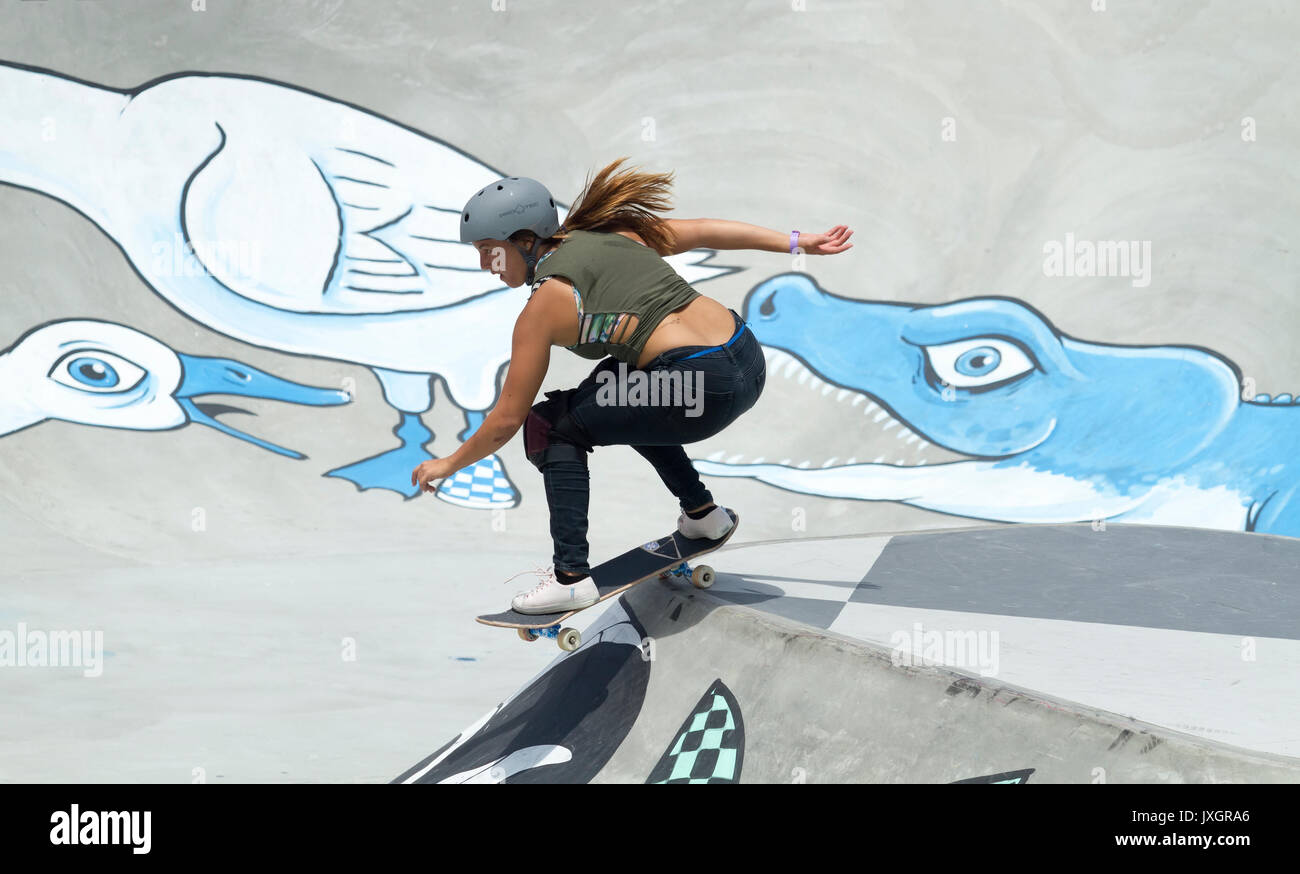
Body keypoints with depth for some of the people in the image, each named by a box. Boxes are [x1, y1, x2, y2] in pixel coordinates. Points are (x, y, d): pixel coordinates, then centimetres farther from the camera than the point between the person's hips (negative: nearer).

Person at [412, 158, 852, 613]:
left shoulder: (544, 304, -2)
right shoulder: (613, 231, 15)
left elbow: (507, 419, 3)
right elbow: (707, 231, 15)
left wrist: (451, 464, 18)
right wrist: (798, 242, 20)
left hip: (703, 390, -8)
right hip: (750, 363, 8)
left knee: (550, 426, 5)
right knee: (617, 393, 32)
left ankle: (571, 577, 0)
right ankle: (701, 511, 37)